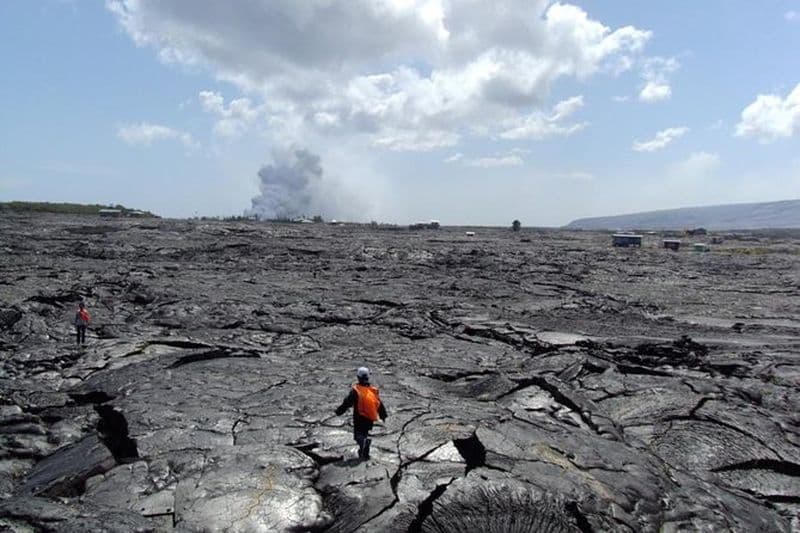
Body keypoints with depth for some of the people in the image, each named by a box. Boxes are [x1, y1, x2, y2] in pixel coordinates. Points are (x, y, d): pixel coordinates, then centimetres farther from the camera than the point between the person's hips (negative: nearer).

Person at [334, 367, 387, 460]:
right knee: (365, 434, 21)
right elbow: (380, 404, 9)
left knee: (359, 436, -1)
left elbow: (347, 403, -12)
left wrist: (339, 410, 2)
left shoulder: (355, 390, -14)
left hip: (359, 418, -5)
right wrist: (383, 415, 22)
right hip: (370, 419, 5)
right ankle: (365, 452, 16)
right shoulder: (374, 390, 2)